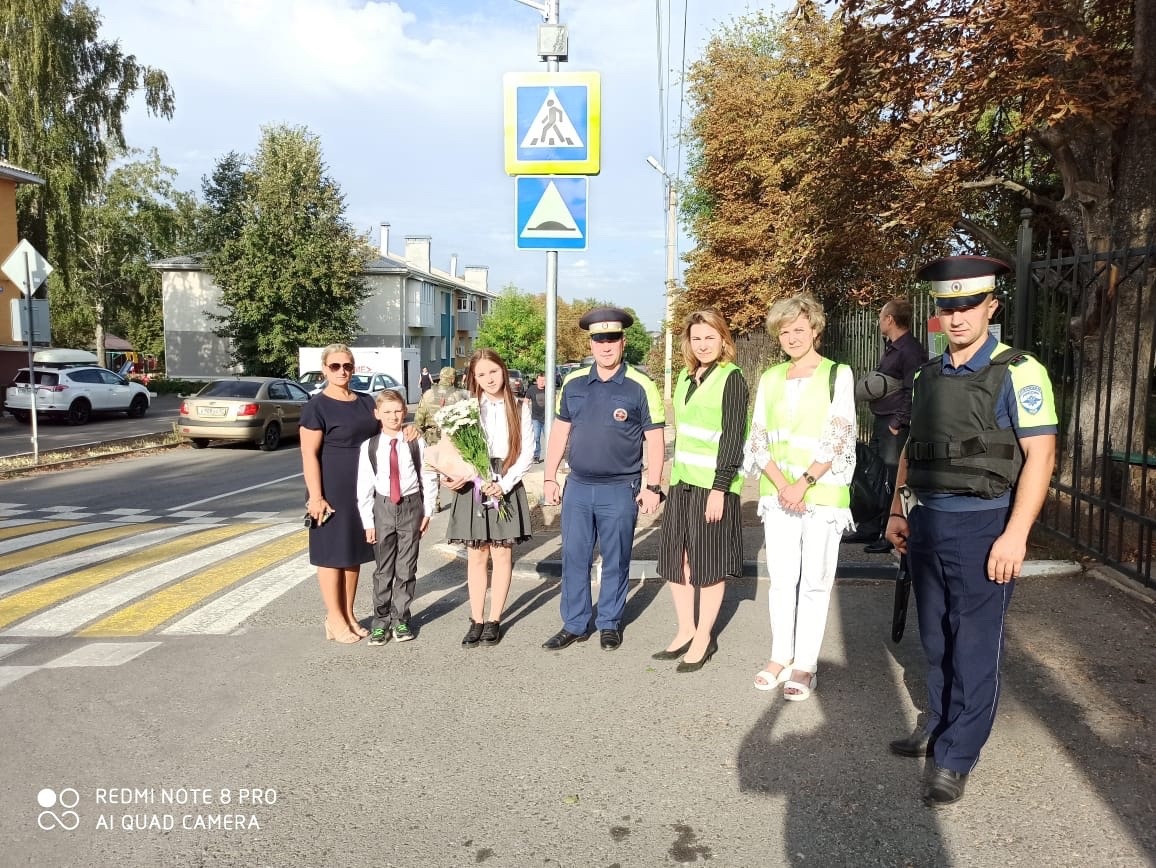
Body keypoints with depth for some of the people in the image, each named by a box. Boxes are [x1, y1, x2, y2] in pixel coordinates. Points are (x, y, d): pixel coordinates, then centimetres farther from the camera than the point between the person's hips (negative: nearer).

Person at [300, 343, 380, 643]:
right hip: (333, 490, -6)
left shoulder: (366, 402, 10)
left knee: (354, 550, 12)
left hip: (363, 488, 6)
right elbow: (309, 454, -13)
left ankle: (348, 614, 23)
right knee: (332, 551, 1)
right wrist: (315, 496, -20)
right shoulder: (317, 406, -9)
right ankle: (334, 619, 12)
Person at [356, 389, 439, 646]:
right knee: (383, 569, 8)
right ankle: (380, 620, 19)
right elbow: (364, 486, 0)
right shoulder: (369, 446, -3)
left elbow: (428, 478, 2)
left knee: (406, 568, 6)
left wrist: (427, 511, 0)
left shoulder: (416, 443, -4)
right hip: (383, 507, 0)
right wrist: (368, 521, -2)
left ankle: (400, 619, 18)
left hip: (411, 506, 0)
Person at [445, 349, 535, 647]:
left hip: (507, 486, 0)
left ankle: (494, 621, 13)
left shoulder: (519, 408, 4)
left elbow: (527, 451, 0)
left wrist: (504, 484, -10)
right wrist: (480, 480, -14)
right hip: (474, 486, 0)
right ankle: (476, 621, 14)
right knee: (476, 556, 5)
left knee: (502, 555, 3)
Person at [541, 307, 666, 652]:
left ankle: (609, 624, 26)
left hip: (620, 490, -3)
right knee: (574, 558, 10)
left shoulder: (640, 387, -7)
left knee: (615, 561, 9)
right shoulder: (573, 383, 4)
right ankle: (574, 624, 24)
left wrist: (653, 487, -10)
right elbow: (560, 431, 10)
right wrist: (550, 478, 7)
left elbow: (655, 439, -5)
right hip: (578, 487, 4)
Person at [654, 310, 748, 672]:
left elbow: (733, 435, -13)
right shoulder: (686, 376, 13)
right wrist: (674, 475, 16)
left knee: (708, 562, 4)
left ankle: (703, 637, 18)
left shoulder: (731, 378, -8)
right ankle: (686, 630, 25)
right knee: (675, 557, 11)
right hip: (682, 482, 7)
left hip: (713, 483, -7)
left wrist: (719, 488, -18)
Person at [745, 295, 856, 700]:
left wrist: (803, 483, -17)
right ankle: (780, 655, 22)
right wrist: (782, 484, -9)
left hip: (823, 493, -4)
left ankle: (805, 663, 13)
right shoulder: (770, 378, 9)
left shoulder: (838, 374, -3)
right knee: (781, 579, 10)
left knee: (814, 582, 3)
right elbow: (758, 440, 5)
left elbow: (838, 438, -10)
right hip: (778, 493, 4)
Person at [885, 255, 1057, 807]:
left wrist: (1015, 536, -18)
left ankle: (956, 757, 14)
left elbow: (1040, 456, -13)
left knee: (974, 647, 2)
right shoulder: (928, 375, 10)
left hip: (981, 526, -6)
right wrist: (898, 511, 12)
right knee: (936, 640, 17)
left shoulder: (1017, 373, -9)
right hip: (926, 522, 6)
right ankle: (941, 724, 35)